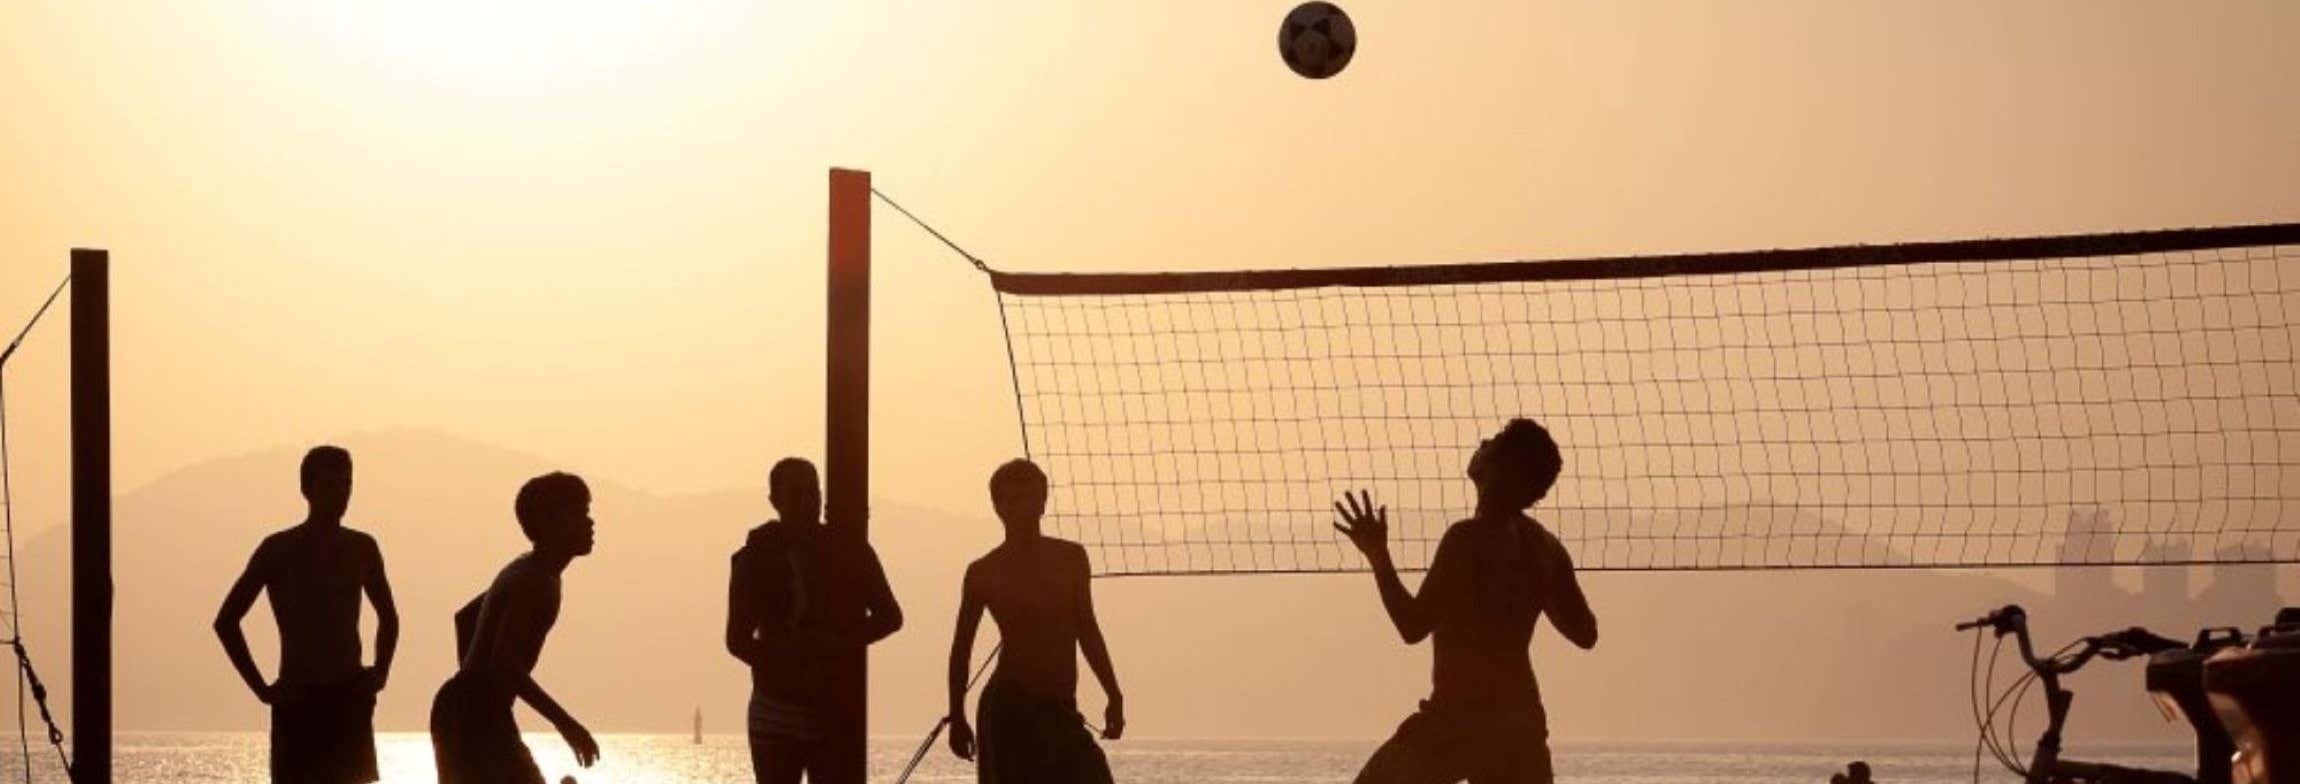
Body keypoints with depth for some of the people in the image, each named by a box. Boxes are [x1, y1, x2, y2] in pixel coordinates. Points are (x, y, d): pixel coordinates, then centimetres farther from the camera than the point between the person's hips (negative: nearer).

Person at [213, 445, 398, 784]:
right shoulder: (280, 550, -6)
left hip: (351, 700, 4)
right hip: (299, 702, -4)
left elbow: (388, 616, 24)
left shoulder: (362, 549, 7)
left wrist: (380, 673, 8)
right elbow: (226, 620, -6)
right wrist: (261, 688, -11)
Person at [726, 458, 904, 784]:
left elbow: (890, 616, 6)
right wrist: (787, 670, -15)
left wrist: (840, 644, -12)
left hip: (838, 712, 1)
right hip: (776, 713, -1)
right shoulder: (755, 559, 1)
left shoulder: (850, 552, 5)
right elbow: (738, 639, -1)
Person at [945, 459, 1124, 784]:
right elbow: (962, 648, 5)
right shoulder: (984, 572, 0)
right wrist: (957, 718, 3)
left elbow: (1087, 632, 16)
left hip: (1062, 711, 5)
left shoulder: (1070, 558, 10)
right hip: (1011, 709, -5)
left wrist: (1114, 697, 12)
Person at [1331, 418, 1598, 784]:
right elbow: (1586, 633, 17)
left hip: (1460, 718, -7)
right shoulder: (1545, 547, 7)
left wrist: (1378, 555, -10)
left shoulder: (1471, 538, -15)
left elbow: (1414, 625, -17)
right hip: (1521, 719, 7)